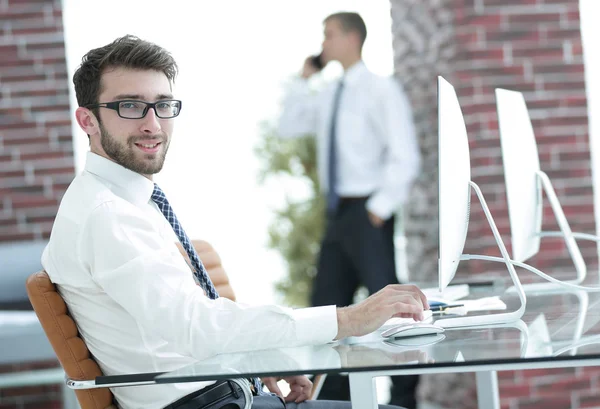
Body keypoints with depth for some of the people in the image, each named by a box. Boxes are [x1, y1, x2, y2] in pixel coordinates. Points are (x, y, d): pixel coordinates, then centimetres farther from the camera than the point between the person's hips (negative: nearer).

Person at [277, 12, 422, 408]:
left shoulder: (381, 89, -9)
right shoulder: (327, 95, 11)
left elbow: (405, 157, -13)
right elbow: (289, 128, 16)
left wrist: (381, 207, -15)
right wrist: (303, 80, 8)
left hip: (367, 213, -8)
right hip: (337, 213, 8)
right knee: (326, 305, 9)